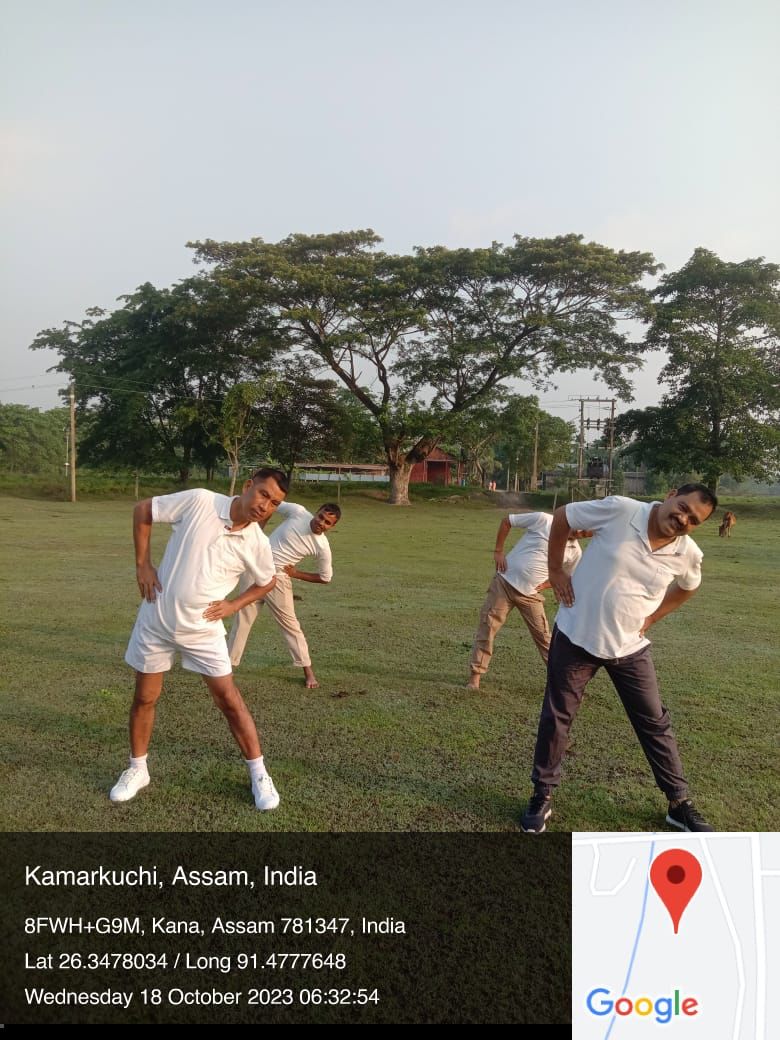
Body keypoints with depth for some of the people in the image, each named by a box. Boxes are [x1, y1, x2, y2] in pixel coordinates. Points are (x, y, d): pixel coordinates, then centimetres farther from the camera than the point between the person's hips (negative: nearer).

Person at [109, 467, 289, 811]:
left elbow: (267, 583, 10)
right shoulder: (199, 501, -16)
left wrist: (233, 605, -4)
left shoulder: (257, 543, -11)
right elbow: (143, 511, -4)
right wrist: (142, 564, -8)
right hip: (156, 620, 0)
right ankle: (137, 769, 35)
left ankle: (259, 774, 16)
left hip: (203, 630, 0)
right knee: (144, 698, 13)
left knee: (228, 699, 1)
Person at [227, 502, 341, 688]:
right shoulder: (297, 511, -12)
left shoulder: (322, 547, -15)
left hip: (277, 577, -2)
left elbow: (325, 578, -3)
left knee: (289, 623, 1)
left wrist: (296, 574, -7)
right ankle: (228, 663, 20)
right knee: (243, 617, 8)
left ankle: (307, 669, 13)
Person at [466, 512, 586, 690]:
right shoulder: (544, 520, -12)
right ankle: (475, 674, 9)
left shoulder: (575, 552, -2)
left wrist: (545, 584, -1)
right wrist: (498, 551, -8)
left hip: (530, 594, 2)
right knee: (487, 627, -2)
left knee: (543, 636, 5)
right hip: (505, 581, -2)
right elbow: (507, 521, -4)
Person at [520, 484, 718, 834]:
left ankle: (680, 804, 31)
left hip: (630, 648, 3)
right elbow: (561, 516, -6)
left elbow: (686, 588, 16)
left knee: (655, 723, 11)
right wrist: (556, 571, -6)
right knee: (556, 719, 8)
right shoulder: (619, 510, -19)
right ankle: (542, 797, 26)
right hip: (576, 637, -2)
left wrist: (650, 618, 6)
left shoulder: (688, 554, -8)